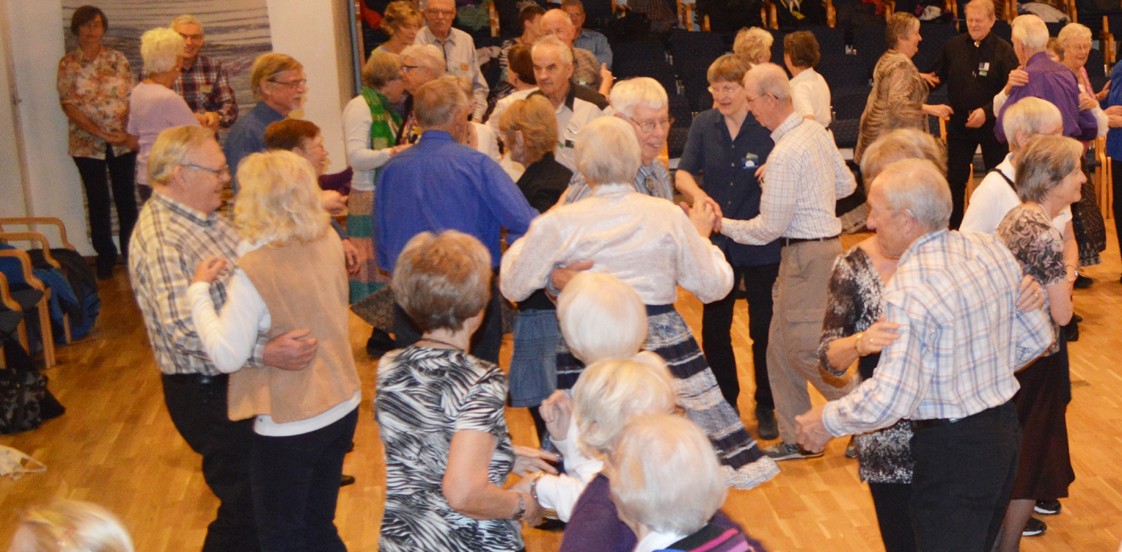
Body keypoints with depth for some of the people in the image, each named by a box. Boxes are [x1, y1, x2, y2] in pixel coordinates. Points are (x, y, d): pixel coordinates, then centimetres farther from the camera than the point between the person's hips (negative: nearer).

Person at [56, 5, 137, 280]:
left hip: (123, 142, 1)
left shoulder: (117, 59, 3)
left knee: (126, 198, 7)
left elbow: (131, 98, 1)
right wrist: (102, 134, -16)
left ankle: (131, 252, 20)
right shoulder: (67, 64, -3)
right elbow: (69, 106, -8)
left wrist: (130, 131, -15)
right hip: (87, 144, -1)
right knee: (97, 201, 7)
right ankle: (105, 257, 19)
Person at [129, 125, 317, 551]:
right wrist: (264, 352, -45)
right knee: (247, 508, 0)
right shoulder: (158, 240, -24)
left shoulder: (205, 218, 8)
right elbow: (184, 330, -34)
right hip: (210, 393, -9)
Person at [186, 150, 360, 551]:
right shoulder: (329, 242, -3)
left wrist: (199, 290, -12)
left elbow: (227, 356, -21)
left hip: (290, 424, -7)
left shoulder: (255, 270, -23)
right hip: (343, 407, 7)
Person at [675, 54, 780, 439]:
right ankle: (724, 404, 29)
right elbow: (683, 172, -5)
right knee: (713, 329, 12)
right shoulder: (703, 125, 1)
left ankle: (766, 408, 23)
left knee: (764, 329, 7)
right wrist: (698, 194, -27)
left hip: (760, 246, -3)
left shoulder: (767, 128, -8)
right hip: (717, 243, 3)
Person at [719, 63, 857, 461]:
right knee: (780, 345, 13)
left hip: (807, 254, -10)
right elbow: (846, 184, 16)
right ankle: (796, 439, 21)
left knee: (805, 348, -3)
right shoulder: (816, 131, 7)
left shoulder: (784, 155, -21)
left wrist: (723, 225, -6)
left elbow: (769, 229, -18)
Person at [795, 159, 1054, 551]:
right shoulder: (993, 250, -2)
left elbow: (891, 398, -28)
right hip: (1004, 427, 8)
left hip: (952, 449, -8)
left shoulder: (908, 290, -26)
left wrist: (827, 421, -12)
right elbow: (1037, 338, 8)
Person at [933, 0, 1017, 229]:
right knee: (954, 180, 5)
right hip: (959, 123, 2)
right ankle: (953, 229, 17)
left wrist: (987, 111, -23)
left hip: (992, 124, -2)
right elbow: (939, 77, 9)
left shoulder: (1004, 51, -8)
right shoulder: (953, 46, 0)